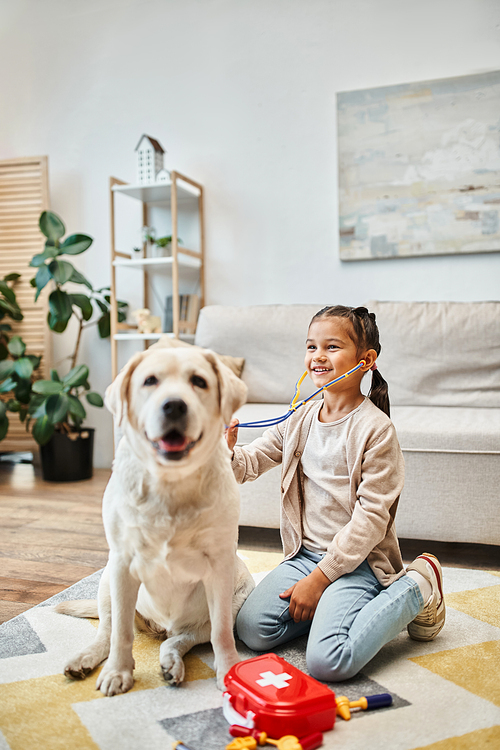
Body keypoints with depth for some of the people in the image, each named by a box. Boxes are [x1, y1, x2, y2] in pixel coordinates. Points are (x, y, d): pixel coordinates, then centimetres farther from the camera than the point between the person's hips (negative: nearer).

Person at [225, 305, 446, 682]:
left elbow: (371, 517, -16)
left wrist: (319, 578, -17)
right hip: (305, 553, 6)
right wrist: (228, 452, -17)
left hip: (358, 561, -5)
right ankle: (333, 606, 13)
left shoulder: (376, 429, -14)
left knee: (327, 662, -21)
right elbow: (252, 463, 8)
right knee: (252, 629, -11)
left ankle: (417, 586, 1)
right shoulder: (300, 418, 5)